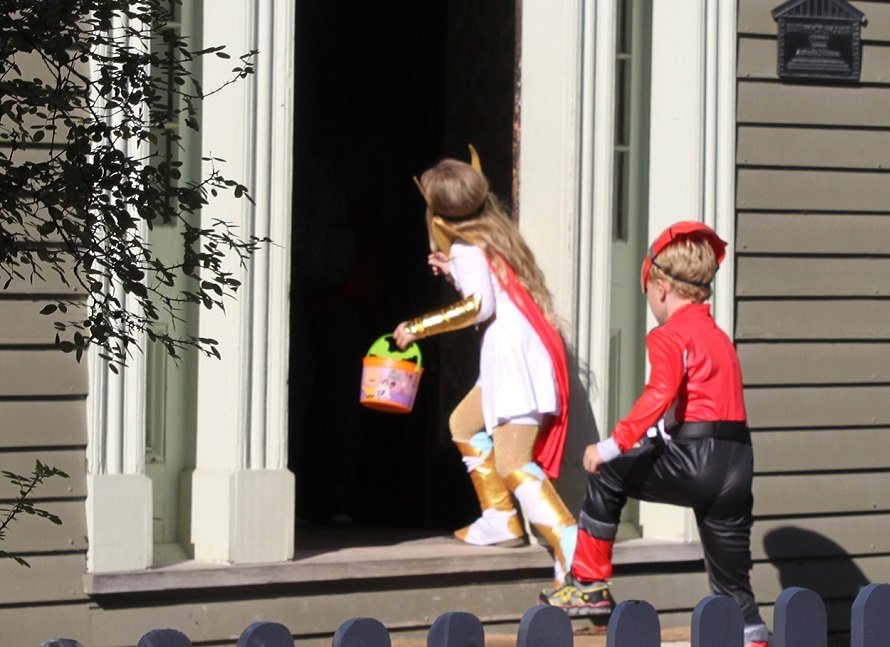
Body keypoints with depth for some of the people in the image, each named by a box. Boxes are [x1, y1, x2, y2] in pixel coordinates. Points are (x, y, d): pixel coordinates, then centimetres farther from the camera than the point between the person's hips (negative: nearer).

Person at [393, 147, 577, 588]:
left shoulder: (466, 248, -6)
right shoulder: (495, 234, 19)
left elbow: (481, 305, -19)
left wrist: (418, 327, -14)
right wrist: (454, 272, 22)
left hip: (515, 352, -10)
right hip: (512, 357, 10)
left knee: (512, 464, -14)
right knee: (465, 423, 26)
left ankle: (574, 556, -25)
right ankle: (500, 520, 23)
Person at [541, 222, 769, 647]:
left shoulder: (670, 336, -3)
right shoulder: (718, 337, 22)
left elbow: (660, 393, -20)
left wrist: (613, 446, -20)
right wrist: (650, 437, 32)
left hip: (698, 461, -7)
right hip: (739, 465, 7)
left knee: (607, 476, 11)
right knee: (732, 584, 11)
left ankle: (589, 586, 14)